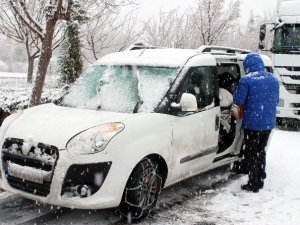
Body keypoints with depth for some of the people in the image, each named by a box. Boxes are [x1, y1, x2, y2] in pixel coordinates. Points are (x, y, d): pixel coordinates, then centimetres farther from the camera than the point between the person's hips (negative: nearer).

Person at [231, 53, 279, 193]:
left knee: (251, 154, 5)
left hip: (252, 123, -6)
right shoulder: (273, 79, 5)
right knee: (261, 152, 19)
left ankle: (254, 184, 9)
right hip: (269, 123, 6)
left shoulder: (246, 80, -15)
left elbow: (238, 101, -11)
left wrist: (235, 110, 10)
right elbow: (276, 101, 13)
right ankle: (260, 181, 27)